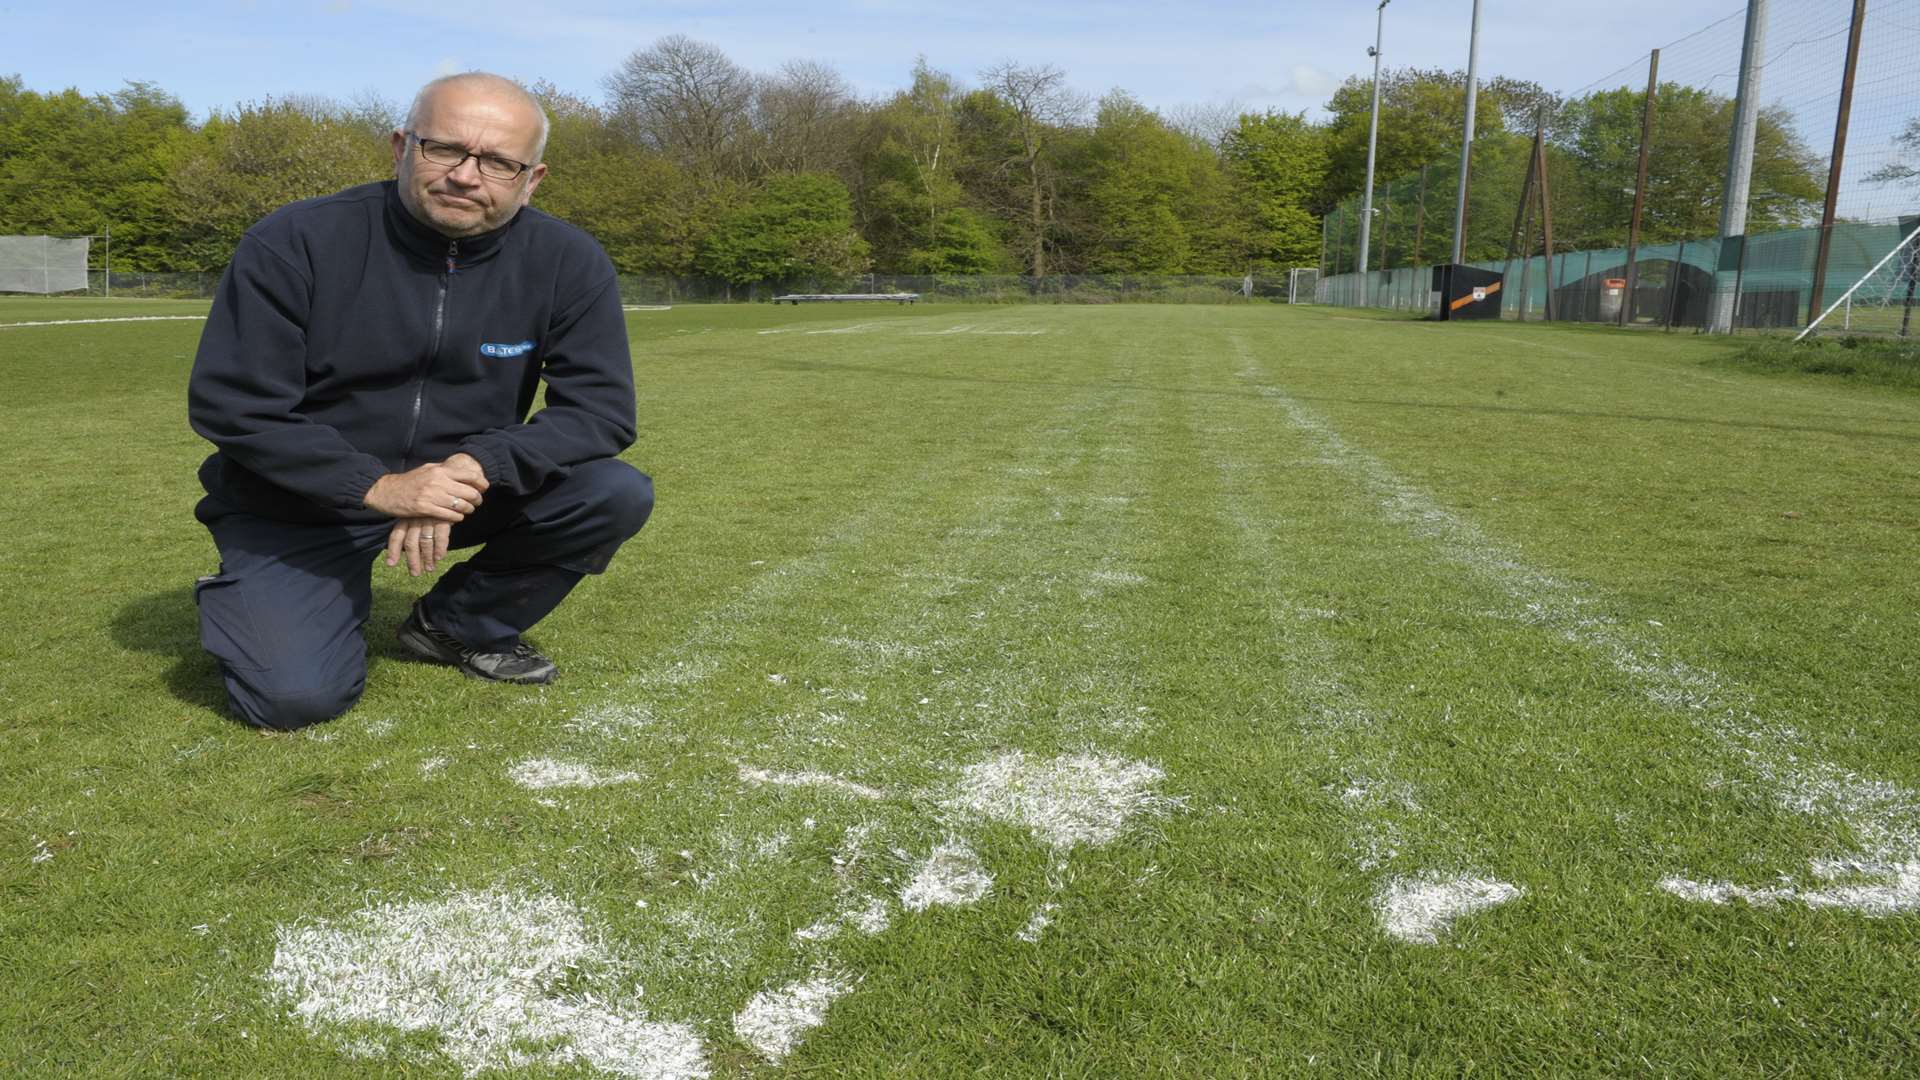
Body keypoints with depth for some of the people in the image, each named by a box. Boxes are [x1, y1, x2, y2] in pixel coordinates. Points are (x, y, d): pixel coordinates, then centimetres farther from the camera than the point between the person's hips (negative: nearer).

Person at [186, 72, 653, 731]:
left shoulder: (568, 263, -11)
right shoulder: (295, 243, -16)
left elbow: (600, 409, -13)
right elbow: (230, 405, -16)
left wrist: (476, 467, -29)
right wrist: (377, 487, -29)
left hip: (465, 486, 3)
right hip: (300, 501, -2)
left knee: (619, 495, -19)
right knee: (297, 697, -21)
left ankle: (456, 626, 4)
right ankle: (242, 602, 16)